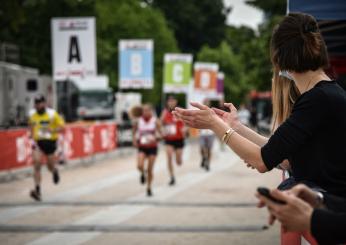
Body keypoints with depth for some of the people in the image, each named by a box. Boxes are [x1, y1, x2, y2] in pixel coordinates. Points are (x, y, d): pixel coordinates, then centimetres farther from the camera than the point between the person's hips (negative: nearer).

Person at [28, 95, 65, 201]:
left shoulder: (52, 114, -10)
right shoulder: (32, 114, 2)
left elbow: (62, 127, -10)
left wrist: (52, 130, -28)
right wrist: (32, 135, 11)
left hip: (50, 142, -2)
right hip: (38, 142, 2)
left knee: (50, 167, 6)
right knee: (37, 163, -18)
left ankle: (55, 171, 47)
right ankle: (37, 190, -18)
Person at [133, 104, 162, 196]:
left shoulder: (155, 121, -7)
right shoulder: (138, 121, -3)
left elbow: (160, 134, -3)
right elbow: (134, 131, 14)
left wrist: (155, 138, -23)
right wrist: (135, 140, -2)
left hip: (152, 147, -1)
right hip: (142, 147, 1)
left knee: (150, 170, 4)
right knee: (140, 166, -20)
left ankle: (149, 188, 24)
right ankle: (143, 173, 17)